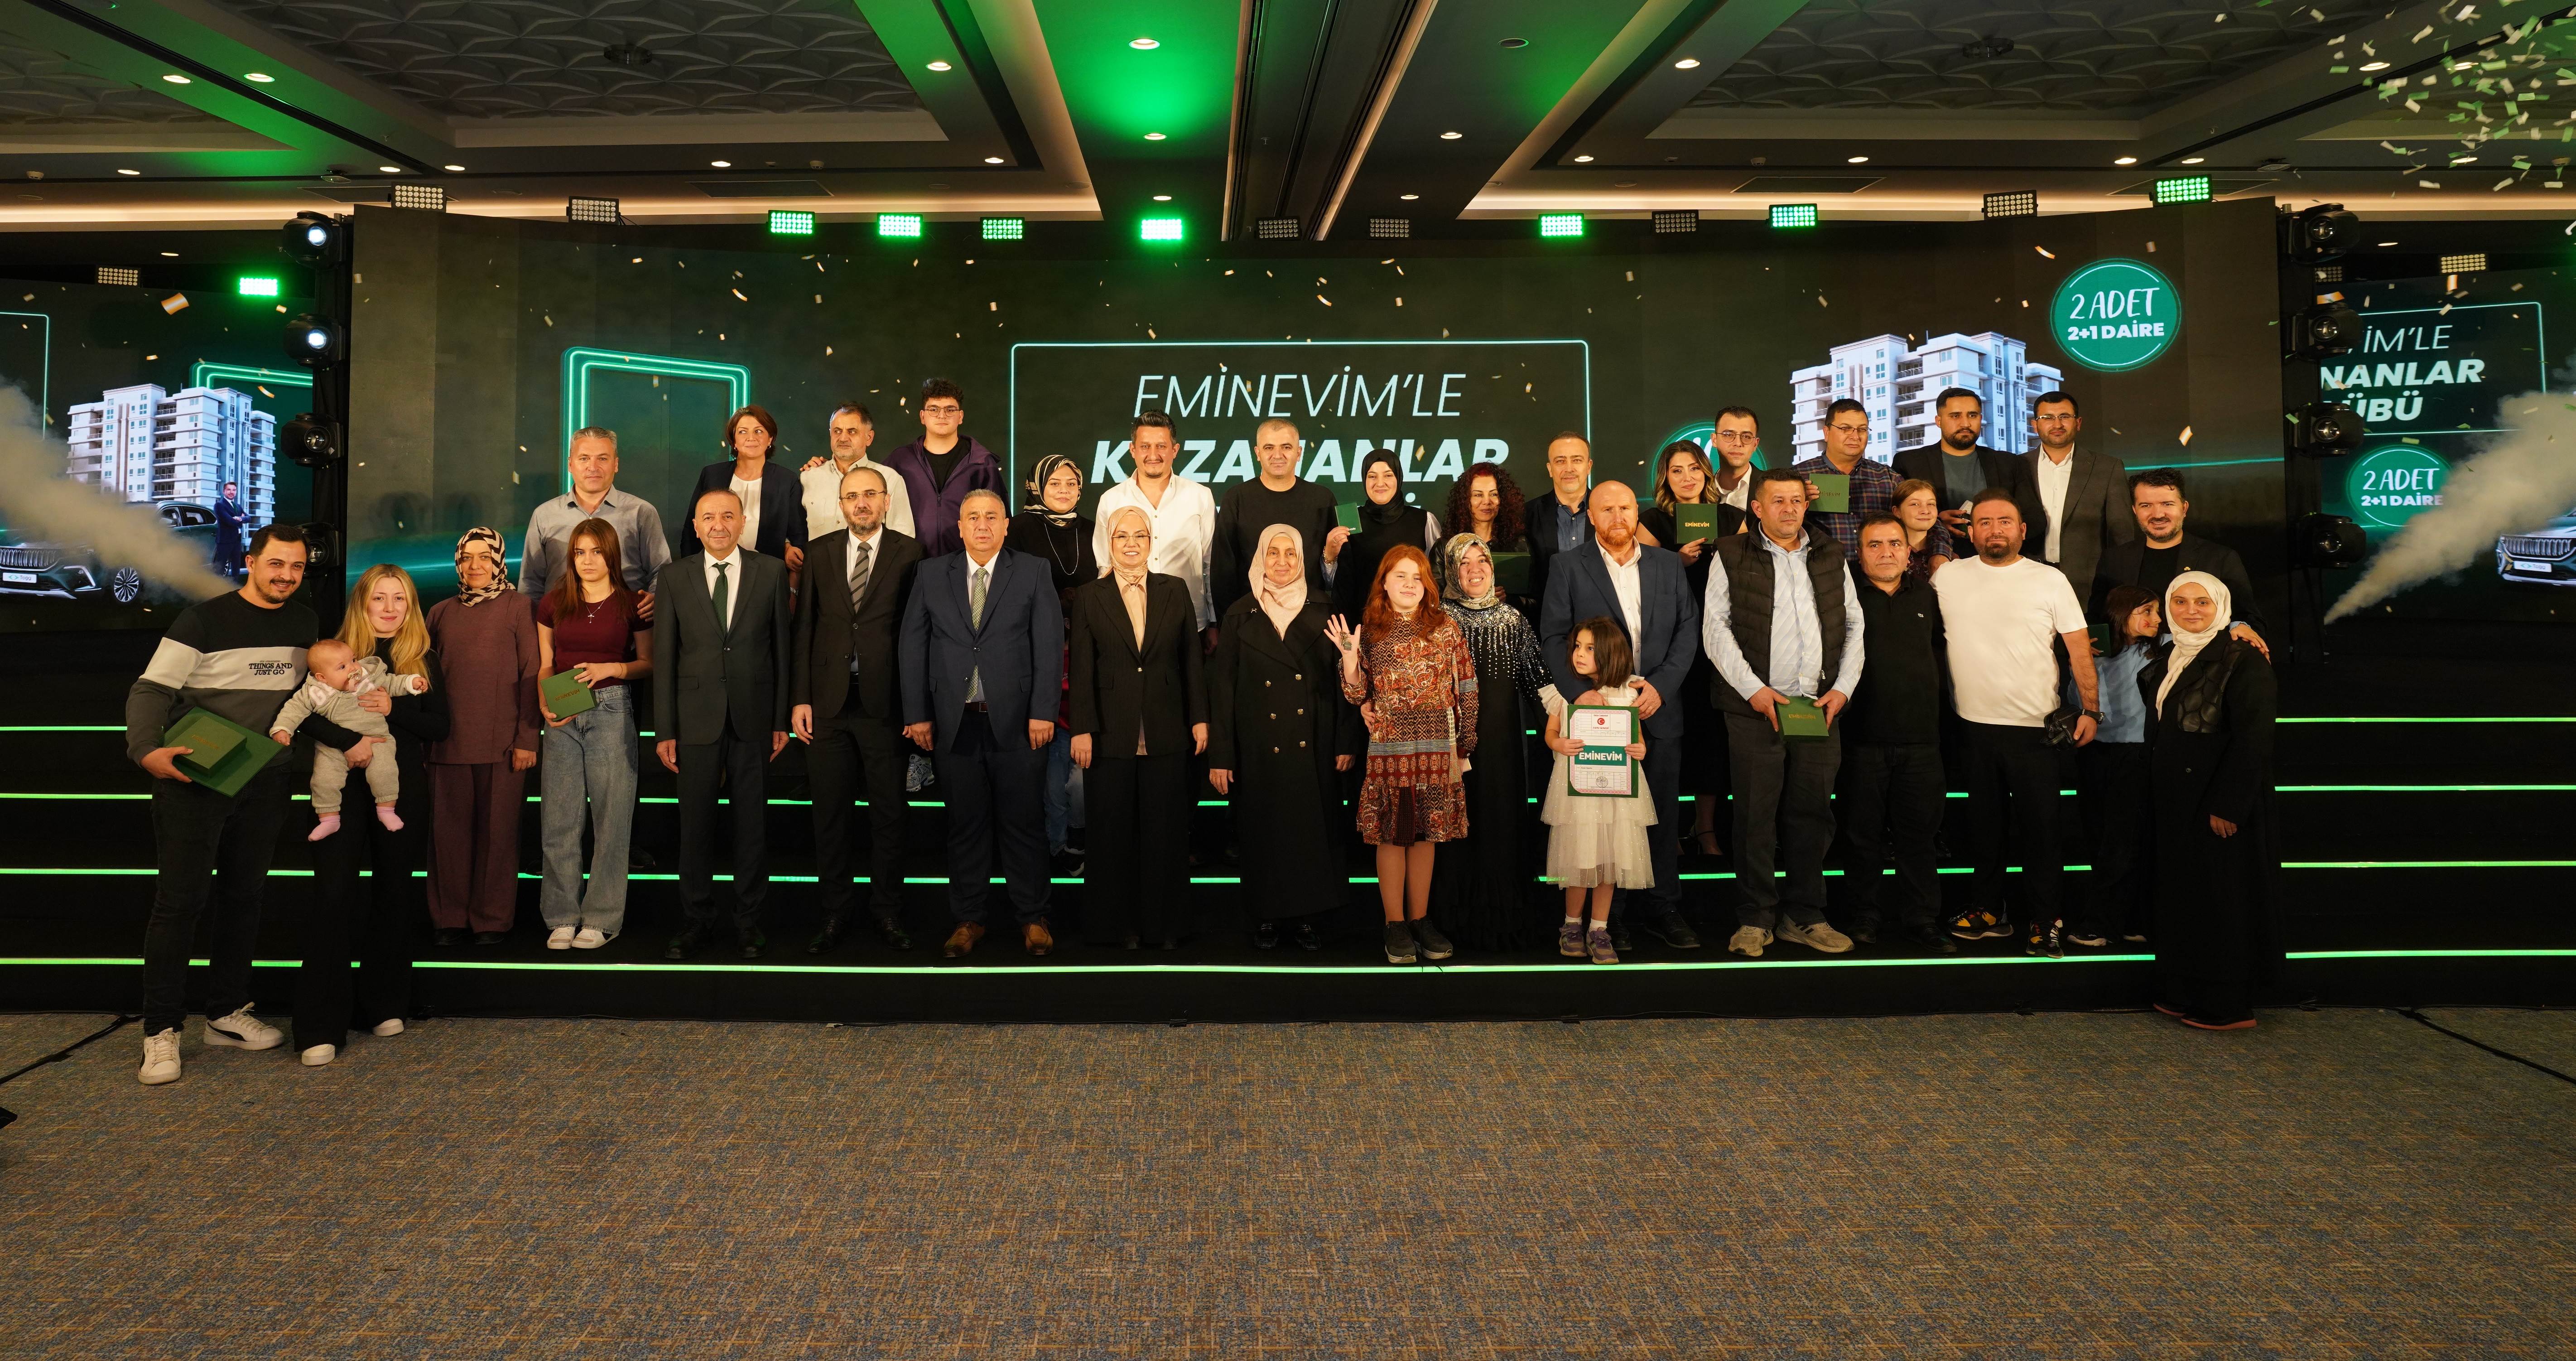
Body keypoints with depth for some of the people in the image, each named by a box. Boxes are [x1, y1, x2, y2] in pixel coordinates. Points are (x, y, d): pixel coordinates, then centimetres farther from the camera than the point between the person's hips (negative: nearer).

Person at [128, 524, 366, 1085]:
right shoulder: (205, 619, -8)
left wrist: (348, 740, 0)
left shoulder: (305, 624, 9)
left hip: (265, 784, 5)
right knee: (181, 900, -3)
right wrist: (147, 749, -30)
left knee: (244, 897, 12)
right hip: (193, 781, -5)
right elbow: (150, 690, -12)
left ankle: (227, 1014, 24)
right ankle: (161, 1031, 4)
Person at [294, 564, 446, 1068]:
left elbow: (440, 724, 2)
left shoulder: (424, 659, 8)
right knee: (333, 893, -8)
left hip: (404, 792, 2)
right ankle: (321, 1026, -4)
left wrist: (395, 709, -15)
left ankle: (383, 1005, 22)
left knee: (395, 892, 8)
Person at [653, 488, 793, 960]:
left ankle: (748, 920, 18)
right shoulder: (674, 577, 4)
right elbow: (664, 657, 3)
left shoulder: (771, 572, 3)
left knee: (752, 821, 6)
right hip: (697, 720, 0)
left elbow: (783, 648, 4)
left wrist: (782, 719, 1)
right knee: (695, 823, 6)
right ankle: (698, 920, 19)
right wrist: (664, 730, 0)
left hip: (753, 719, 0)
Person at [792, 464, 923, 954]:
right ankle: (835, 913, 20)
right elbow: (804, 628, 7)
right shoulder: (819, 551, 9)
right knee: (830, 813, 8)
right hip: (828, 703, 2)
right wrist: (799, 698, 1)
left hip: (885, 703, -2)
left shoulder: (911, 553, 1)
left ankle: (887, 912, 19)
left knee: (888, 813, 6)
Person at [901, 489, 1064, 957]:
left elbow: (1050, 645, -1)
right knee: (965, 825, 8)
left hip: (1016, 721, -1)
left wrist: (1042, 712, -8)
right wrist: (917, 714, 2)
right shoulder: (931, 575, 10)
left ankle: (1032, 918, 16)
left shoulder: (1032, 573, 5)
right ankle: (968, 919, 19)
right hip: (955, 723, 2)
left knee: (1024, 822, 4)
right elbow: (912, 647, 9)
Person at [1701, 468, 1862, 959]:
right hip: (1756, 708, -3)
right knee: (1756, 816, -1)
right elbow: (1716, 627, -3)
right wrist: (1752, 688, -11)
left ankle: (1803, 916, 17)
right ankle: (1755, 919, 9)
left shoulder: (1831, 556, 14)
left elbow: (1854, 626, 14)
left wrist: (1843, 687, 1)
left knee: (1813, 813, 6)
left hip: (1821, 707, 3)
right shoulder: (1732, 556, 3)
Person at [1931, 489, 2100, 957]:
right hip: (1974, 725, 2)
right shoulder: (1947, 578, 3)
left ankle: (2048, 922, 12)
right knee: (1983, 825, 12)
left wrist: (2090, 708, -6)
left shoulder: (2050, 580, -1)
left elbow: (2079, 647, 0)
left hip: (2034, 727, -2)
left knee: (2040, 828, 2)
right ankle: (1988, 913, 23)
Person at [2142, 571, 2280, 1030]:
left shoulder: (2243, 658, -13)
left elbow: (2253, 738, -18)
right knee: (2183, 891, 12)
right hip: (2176, 799, 8)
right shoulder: (2172, 658, 11)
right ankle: (2185, 993, 21)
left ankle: (2230, 1006, 9)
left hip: (2220, 803, -8)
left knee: (2221, 897, -1)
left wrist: (2227, 805, -21)